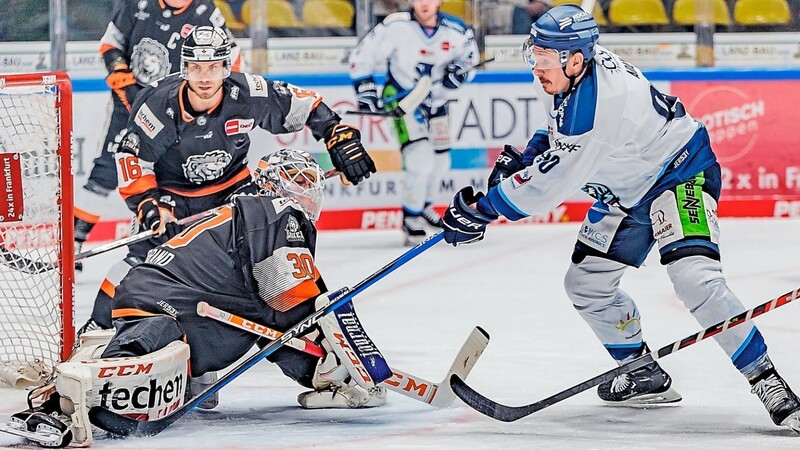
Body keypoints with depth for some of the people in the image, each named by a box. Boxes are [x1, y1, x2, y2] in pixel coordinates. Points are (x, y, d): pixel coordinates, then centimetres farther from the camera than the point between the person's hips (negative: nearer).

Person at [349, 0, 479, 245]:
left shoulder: (456, 32, -14)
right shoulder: (396, 27, -24)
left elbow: (470, 58, 3)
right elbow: (361, 57, -14)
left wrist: (459, 70, -19)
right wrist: (365, 89, -18)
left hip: (435, 102, 5)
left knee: (440, 162, 17)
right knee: (420, 157, -21)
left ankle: (422, 206, 45)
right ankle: (411, 219, -5)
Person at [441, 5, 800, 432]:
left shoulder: (595, 102, -35)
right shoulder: (565, 73, -7)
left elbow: (548, 184, -29)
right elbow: (562, 128, 18)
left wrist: (478, 210, -22)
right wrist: (523, 158, 4)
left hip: (679, 173, -10)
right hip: (627, 187, 10)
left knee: (695, 278, -28)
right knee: (585, 282, 7)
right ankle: (645, 375, 23)